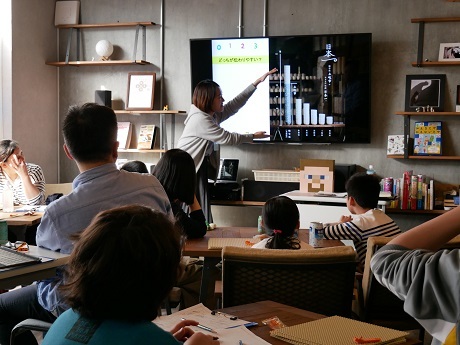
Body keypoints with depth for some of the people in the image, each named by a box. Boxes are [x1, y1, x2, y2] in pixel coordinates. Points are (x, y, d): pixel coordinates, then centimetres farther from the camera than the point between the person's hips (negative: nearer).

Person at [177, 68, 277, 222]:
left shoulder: (214, 115, 6)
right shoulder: (199, 120, -22)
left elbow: (235, 103, 12)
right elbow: (227, 138, -18)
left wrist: (257, 82, 11)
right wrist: (253, 137, -7)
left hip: (200, 167, 9)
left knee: (202, 212, 4)